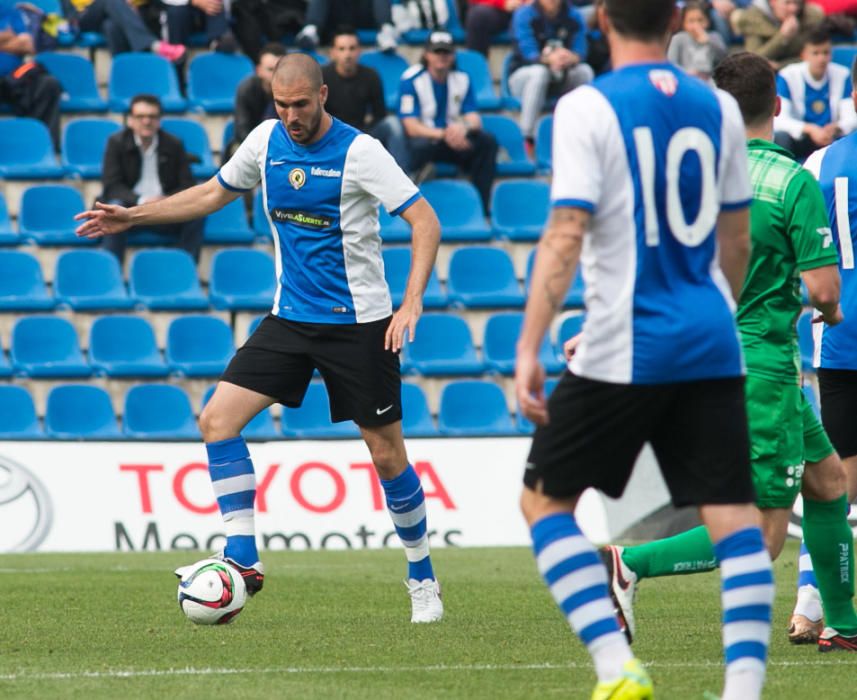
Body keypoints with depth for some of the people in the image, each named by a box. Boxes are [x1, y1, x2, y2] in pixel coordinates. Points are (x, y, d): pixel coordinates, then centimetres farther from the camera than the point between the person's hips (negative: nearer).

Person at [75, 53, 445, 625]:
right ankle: (243, 560, -6)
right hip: (291, 317, 5)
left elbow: (425, 221, -16)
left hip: (358, 321, -5)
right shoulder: (267, 141, 3)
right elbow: (215, 193, 20)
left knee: (387, 454, 0)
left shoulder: (360, 152, -14)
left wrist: (412, 303, -27)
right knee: (218, 419, -10)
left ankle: (423, 579, 18)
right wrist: (134, 216, 15)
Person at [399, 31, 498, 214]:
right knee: (421, 146, -39)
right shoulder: (411, 80, -9)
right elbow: (411, 128, -15)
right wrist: (443, 134, -31)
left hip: (456, 142, 5)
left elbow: (474, 120, -3)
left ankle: (481, 208, -21)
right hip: (422, 138, -5)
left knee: (487, 142, -21)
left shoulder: (461, 80, 4)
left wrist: (463, 128, -29)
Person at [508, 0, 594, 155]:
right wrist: (549, 59, -43)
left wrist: (571, 58, -37)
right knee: (540, 72, -36)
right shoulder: (524, 15, -12)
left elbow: (580, 52, -11)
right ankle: (526, 138, -35)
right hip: (524, 74, -3)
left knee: (585, 71, -26)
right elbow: (528, 52, -21)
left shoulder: (574, 16, -2)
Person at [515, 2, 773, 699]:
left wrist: (529, 346, -16)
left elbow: (567, 234, -15)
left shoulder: (588, 107, -7)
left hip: (624, 350, -4)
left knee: (544, 499, 9)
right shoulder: (718, 108, 9)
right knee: (733, 511, 3)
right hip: (711, 350, 4)